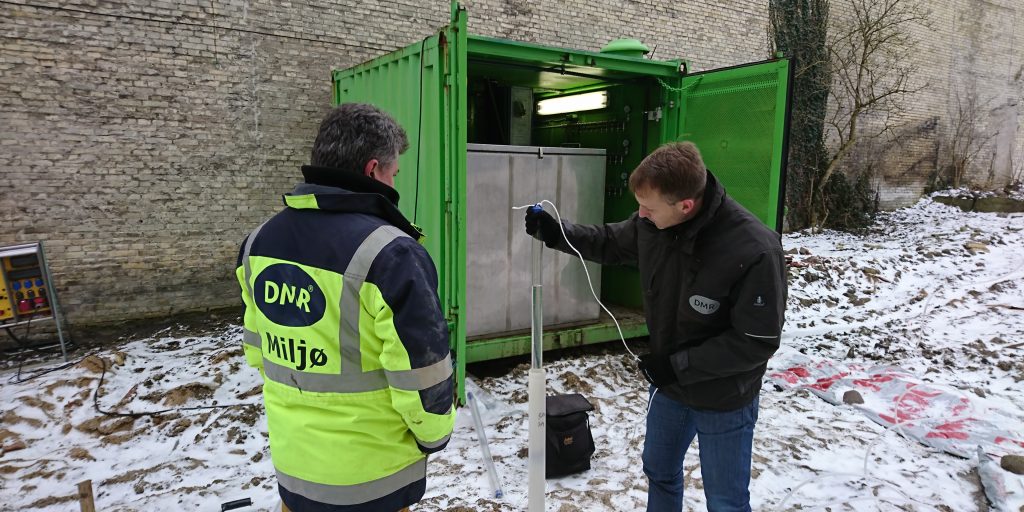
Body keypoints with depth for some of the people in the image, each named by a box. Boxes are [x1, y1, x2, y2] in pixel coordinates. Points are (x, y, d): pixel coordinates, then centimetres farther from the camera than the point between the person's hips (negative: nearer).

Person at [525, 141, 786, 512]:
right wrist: (557, 234, -8)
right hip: (668, 383, 6)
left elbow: (757, 342, -25)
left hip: (723, 400, -5)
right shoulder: (653, 224, -15)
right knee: (659, 470, 26)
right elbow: (611, 243, 6)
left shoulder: (756, 252, -32)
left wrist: (676, 365, -23)